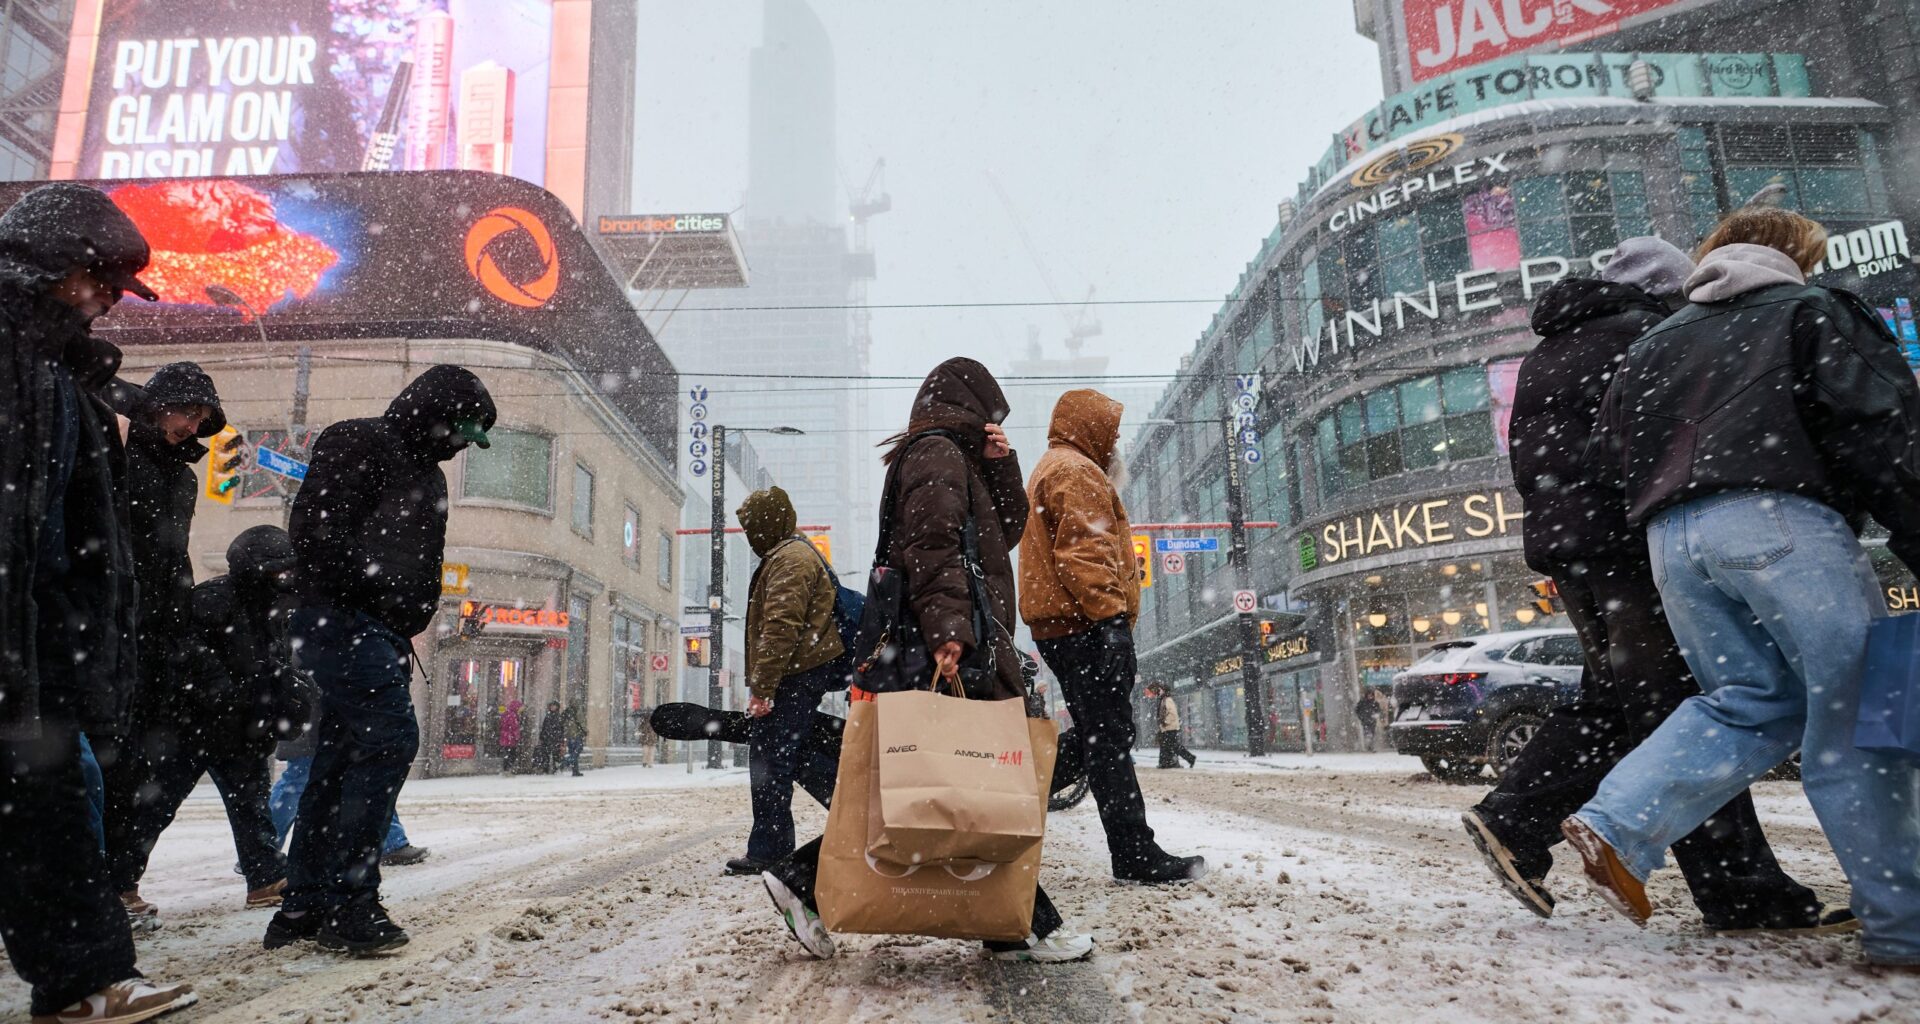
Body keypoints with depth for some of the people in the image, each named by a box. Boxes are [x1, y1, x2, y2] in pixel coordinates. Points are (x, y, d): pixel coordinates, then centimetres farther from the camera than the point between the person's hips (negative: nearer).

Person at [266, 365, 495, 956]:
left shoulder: (427, 474, 23)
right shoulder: (356, 443, -5)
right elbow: (316, 531, -16)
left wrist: (406, 633, 16)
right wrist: (376, 589, -18)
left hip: (381, 634, 10)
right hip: (338, 616, -10)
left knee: (344, 758, 10)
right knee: (391, 736, -18)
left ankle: (305, 907, 17)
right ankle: (349, 903, -14)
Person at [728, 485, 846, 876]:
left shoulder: (789, 559, -11)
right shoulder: (793, 555, 23)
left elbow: (781, 628, -21)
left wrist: (761, 688, -21)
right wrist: (764, 685, 24)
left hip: (794, 679, -11)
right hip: (799, 678, 11)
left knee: (769, 765, -8)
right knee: (770, 763, 13)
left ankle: (766, 852, -3)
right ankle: (775, 850, 20)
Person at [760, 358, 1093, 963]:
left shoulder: (959, 460, 27)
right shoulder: (937, 452, -4)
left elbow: (1008, 530, 29)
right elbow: (933, 546, -18)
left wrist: (1000, 464, 17)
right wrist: (948, 626, -28)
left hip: (969, 643, 10)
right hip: (962, 649, -10)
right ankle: (1023, 928, 5)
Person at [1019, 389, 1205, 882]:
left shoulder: (1051, 470, 26)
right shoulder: (1075, 470, -7)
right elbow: (1083, 550, -20)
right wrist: (1110, 612, -23)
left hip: (1063, 626, 11)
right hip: (1090, 624, -11)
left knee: (1098, 736, 14)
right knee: (1112, 739, -10)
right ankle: (1136, 852, -8)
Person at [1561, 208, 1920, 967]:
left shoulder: (1655, 344, 28)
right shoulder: (1812, 312, 13)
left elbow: (1608, 455, 21)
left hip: (1670, 534, 6)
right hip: (1778, 515, -5)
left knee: (1750, 701, 11)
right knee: (1853, 712, 0)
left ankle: (1615, 827, -4)